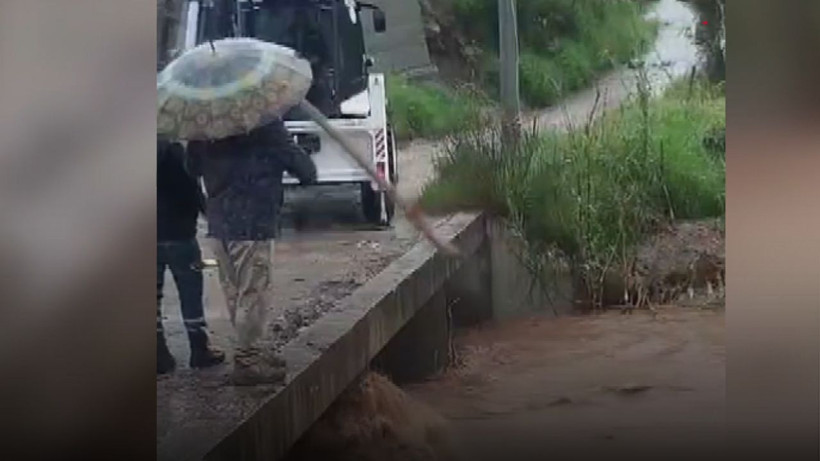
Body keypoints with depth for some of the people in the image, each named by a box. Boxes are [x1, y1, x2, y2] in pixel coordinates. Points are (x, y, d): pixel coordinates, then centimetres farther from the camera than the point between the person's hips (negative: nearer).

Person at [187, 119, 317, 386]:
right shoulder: (263, 120, -13)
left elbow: (194, 165, 17)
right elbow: (293, 157, -7)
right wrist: (309, 175, 13)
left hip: (219, 223, 7)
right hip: (252, 223, -7)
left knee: (235, 294, 15)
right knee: (252, 295, 0)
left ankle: (249, 352, 25)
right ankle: (247, 362, 4)